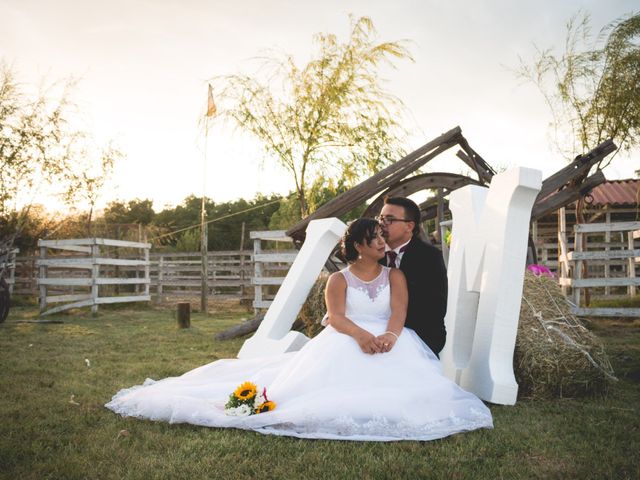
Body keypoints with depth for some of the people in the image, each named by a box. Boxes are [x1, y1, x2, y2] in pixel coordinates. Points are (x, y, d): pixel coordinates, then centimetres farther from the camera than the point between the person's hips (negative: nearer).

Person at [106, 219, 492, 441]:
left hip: (387, 341, 2)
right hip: (345, 343, -2)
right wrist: (360, 334, -29)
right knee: (327, 377, -25)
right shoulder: (340, 279, 8)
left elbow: (399, 314, -3)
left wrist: (388, 336, -27)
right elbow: (336, 317, -8)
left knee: (398, 381, -28)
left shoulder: (395, 276, 12)